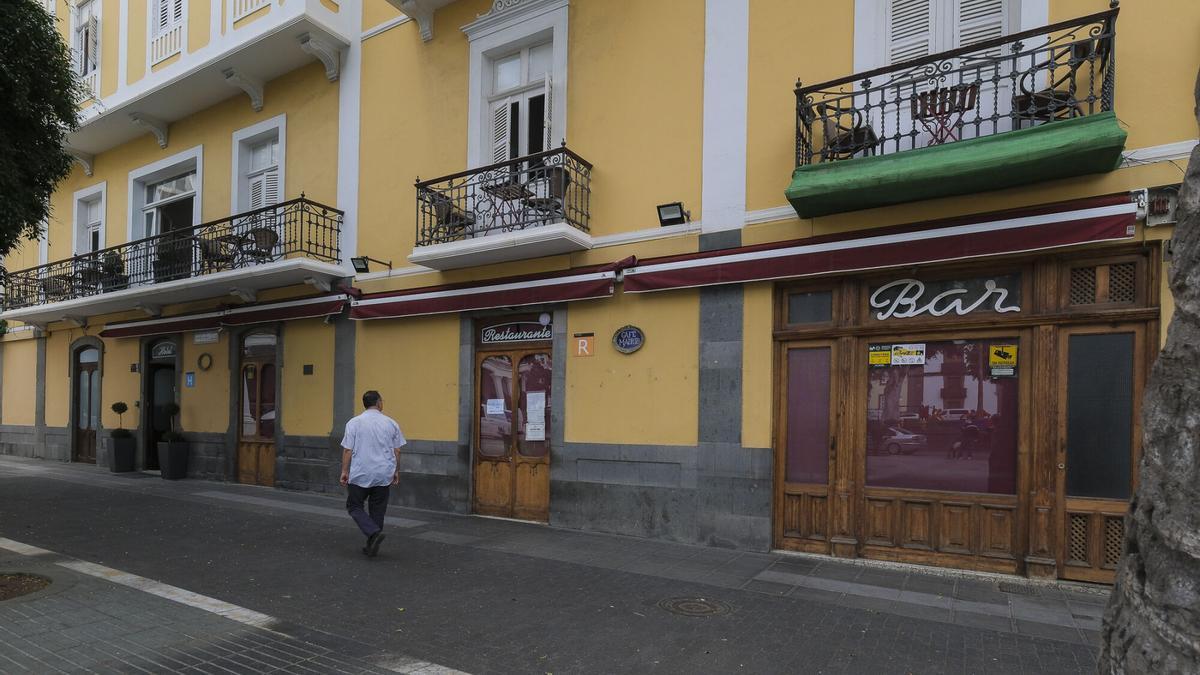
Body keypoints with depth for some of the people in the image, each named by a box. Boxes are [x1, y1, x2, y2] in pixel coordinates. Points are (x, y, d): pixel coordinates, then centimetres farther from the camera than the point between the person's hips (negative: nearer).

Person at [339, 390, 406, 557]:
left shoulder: (354, 423, -5)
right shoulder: (391, 423, 1)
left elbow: (347, 450, -7)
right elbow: (397, 451, 3)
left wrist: (344, 471, 1)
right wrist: (396, 471, 12)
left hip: (360, 474, -2)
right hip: (384, 475, 2)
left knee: (354, 506, 10)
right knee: (377, 510, 13)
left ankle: (374, 532, -10)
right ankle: (372, 546, 17)